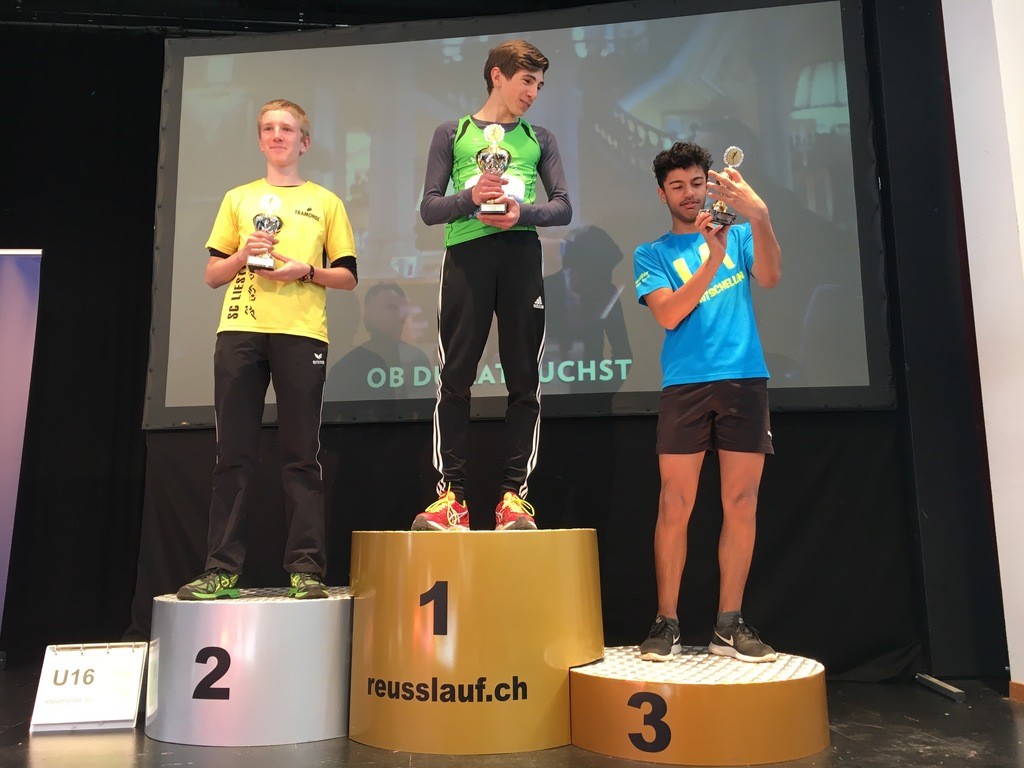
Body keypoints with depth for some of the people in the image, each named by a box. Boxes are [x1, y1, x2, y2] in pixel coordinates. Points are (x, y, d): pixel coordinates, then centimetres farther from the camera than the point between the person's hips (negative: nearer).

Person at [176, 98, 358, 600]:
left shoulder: (325, 202, 16)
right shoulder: (238, 198, 20)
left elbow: (347, 277, 11)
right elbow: (211, 275, 17)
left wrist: (306, 270, -6)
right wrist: (243, 255, -2)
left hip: (301, 333, -2)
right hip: (239, 332, 2)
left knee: (301, 455, -3)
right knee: (233, 453, 0)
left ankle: (306, 568, 0)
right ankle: (222, 569, 5)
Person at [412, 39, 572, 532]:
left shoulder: (539, 138, 20)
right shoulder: (452, 133, 15)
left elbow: (562, 207, 10)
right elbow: (429, 208, 7)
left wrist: (521, 211, -10)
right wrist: (471, 197, -12)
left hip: (521, 254, 2)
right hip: (466, 253, -1)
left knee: (523, 379, -3)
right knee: (455, 376, -6)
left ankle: (514, 495, 1)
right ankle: (451, 494, -1)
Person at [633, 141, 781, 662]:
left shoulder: (739, 236, 16)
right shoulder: (651, 254, 11)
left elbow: (770, 278, -4)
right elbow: (669, 314, -5)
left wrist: (759, 216, -19)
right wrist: (712, 259, -15)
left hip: (745, 381, 2)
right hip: (685, 385, -2)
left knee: (742, 505, 1)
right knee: (676, 506, -4)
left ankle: (729, 624, 11)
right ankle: (666, 623, 6)